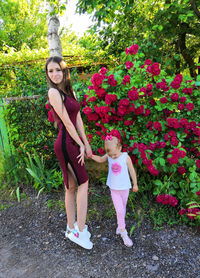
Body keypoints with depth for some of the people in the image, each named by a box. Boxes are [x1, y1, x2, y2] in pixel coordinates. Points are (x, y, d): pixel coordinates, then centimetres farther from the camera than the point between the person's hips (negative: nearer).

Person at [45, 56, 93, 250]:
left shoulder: (69, 91, 15)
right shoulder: (54, 92, -10)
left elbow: (78, 119, 11)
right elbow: (67, 122, -13)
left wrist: (86, 143, 7)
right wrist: (81, 145, -8)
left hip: (73, 143, 9)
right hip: (66, 143, -8)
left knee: (71, 187, 14)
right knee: (83, 184, -2)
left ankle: (71, 229, 30)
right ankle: (80, 231, 12)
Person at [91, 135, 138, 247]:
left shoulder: (126, 157, -14)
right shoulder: (109, 156, -7)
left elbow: (132, 170, -4)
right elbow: (100, 159, 13)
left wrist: (135, 184, 4)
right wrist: (91, 155, -2)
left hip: (124, 188, 0)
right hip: (114, 189, 1)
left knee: (123, 208, 17)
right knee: (119, 210, -4)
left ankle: (120, 226, 40)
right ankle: (123, 232, 14)